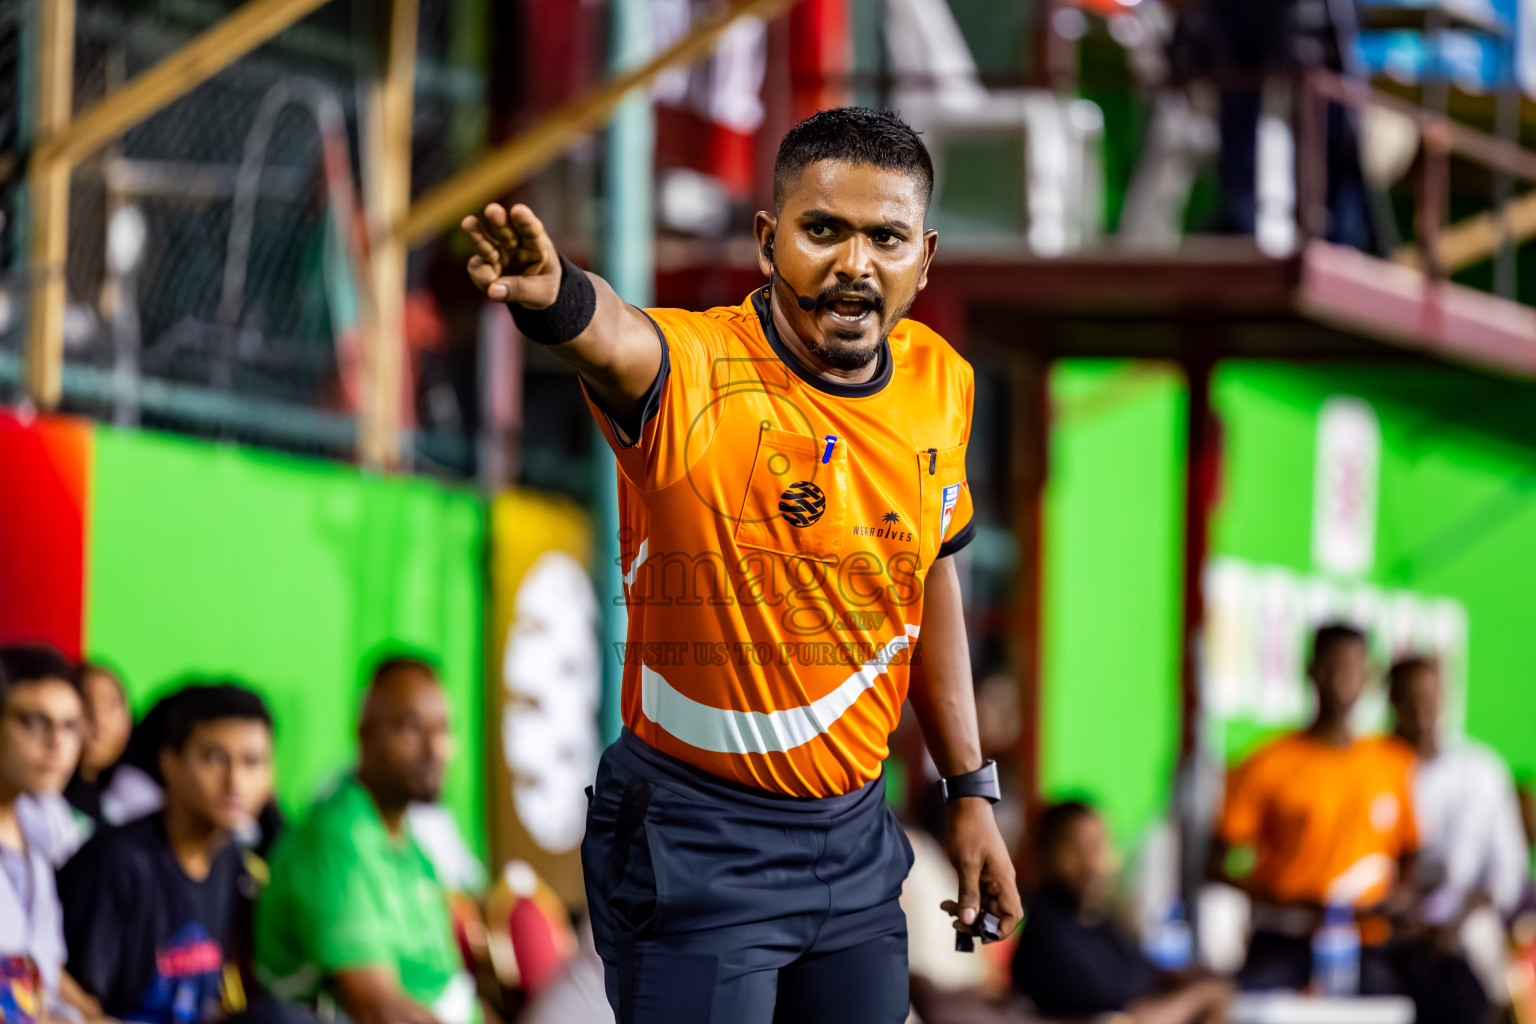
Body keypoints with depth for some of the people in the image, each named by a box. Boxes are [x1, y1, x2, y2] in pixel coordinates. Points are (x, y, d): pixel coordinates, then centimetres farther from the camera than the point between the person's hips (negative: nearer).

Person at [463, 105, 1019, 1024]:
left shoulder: (939, 383, 2)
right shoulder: (695, 372, -18)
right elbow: (611, 336, -43)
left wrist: (970, 791, 19)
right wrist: (554, 294, -67)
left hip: (856, 832, 6)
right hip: (695, 845, -6)